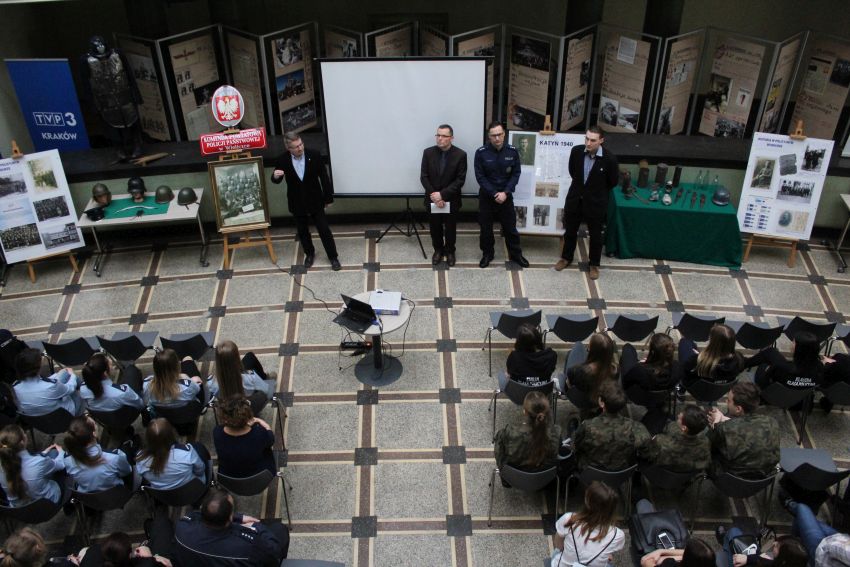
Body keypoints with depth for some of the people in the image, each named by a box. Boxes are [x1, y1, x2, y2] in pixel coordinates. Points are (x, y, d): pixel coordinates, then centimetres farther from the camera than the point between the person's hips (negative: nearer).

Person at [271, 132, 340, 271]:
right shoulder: (283, 160, -12)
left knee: (324, 230, 5)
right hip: (297, 203, 1)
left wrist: (328, 198, 0)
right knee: (302, 231, 16)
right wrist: (275, 176, -25)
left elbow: (324, 177, -5)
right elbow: (276, 180, 2)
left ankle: (333, 257, 21)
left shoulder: (314, 155, -14)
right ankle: (309, 253, 39)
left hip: (315, 201, -1)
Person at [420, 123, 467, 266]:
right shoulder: (428, 152, -4)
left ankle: (450, 251, 33)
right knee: (435, 227, 13)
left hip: (451, 200, -2)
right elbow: (424, 177, -4)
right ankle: (438, 250, 35)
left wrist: (442, 194, -19)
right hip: (432, 199, 2)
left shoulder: (460, 155, -11)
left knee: (450, 228, 12)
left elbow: (460, 180, -13)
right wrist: (434, 195, -15)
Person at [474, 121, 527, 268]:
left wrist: (505, 193, -14)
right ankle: (487, 254, 28)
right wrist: (494, 194, -16)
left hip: (506, 195, 1)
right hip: (486, 196, -1)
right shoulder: (481, 153, -12)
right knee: (486, 227, 10)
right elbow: (480, 177, -11)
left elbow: (516, 174, -3)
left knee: (510, 226, 11)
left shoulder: (512, 151, -6)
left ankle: (515, 254, 27)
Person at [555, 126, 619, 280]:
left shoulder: (609, 159, -22)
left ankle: (594, 264, 33)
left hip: (596, 202, -3)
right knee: (570, 231, 19)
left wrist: (596, 191, 9)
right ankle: (566, 257, 41)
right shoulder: (576, 151, -13)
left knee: (595, 235, 14)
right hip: (575, 199, 3)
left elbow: (612, 182, -4)